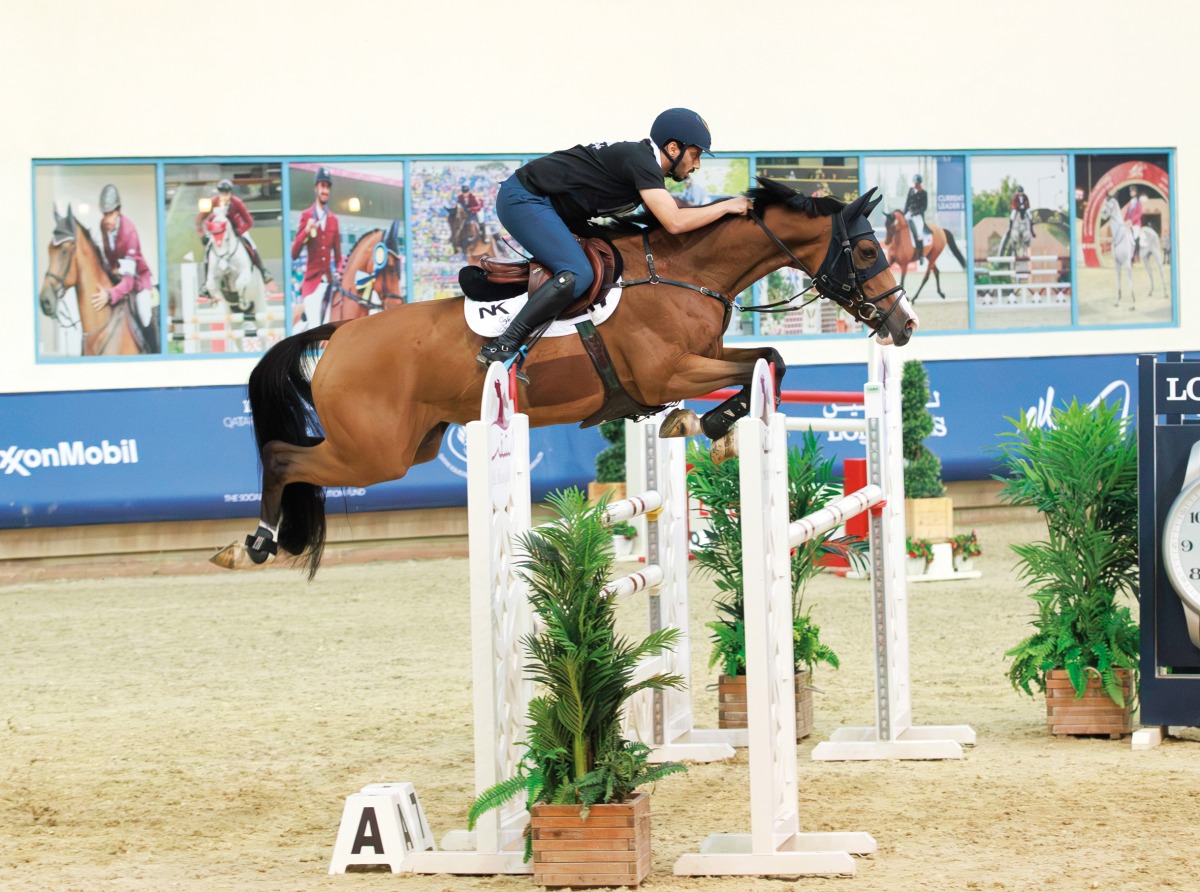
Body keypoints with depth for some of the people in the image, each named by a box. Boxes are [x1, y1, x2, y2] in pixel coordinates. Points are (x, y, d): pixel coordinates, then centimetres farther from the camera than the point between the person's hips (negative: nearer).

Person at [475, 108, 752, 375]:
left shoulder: (643, 160, 13)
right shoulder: (640, 160, -17)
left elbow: (672, 208, 25)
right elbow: (674, 223, -24)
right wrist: (726, 206, -13)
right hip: (523, 199, -11)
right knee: (578, 274, -24)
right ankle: (502, 347, -25)